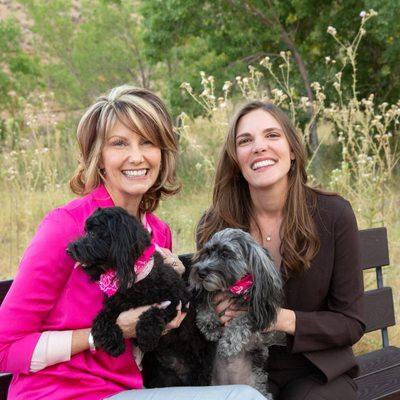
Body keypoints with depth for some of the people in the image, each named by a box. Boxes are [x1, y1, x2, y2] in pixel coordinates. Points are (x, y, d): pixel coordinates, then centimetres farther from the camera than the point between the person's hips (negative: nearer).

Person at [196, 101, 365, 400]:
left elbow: (351, 323, -6)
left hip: (317, 372, 0)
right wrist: (222, 315, -18)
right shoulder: (213, 227, -7)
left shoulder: (333, 214, -10)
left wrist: (281, 318, -22)